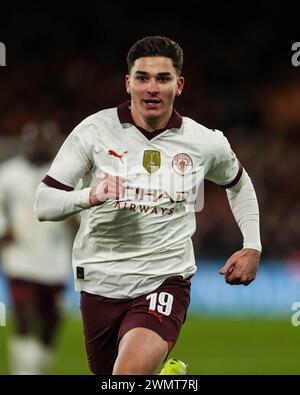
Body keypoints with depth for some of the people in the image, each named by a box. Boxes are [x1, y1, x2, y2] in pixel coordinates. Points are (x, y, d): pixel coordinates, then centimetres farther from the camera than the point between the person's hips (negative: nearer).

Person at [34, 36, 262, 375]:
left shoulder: (204, 142, 0)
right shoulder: (95, 131, -6)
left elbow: (238, 182, 23)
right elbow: (43, 204, -8)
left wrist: (252, 247, 13)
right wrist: (90, 195, -27)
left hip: (166, 282, -2)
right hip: (101, 282, 2)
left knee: (131, 371, -29)